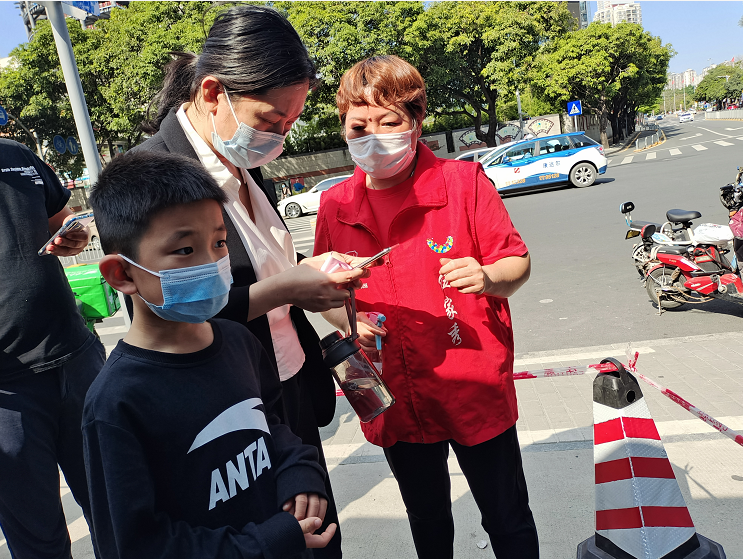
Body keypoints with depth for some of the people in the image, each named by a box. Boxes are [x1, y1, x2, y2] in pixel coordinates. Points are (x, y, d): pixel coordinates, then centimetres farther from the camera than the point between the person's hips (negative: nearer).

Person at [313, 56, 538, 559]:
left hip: (476, 390, -3)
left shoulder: (463, 182, -9)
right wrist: (348, 320, -12)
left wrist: (487, 277, -27)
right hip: (395, 400, 3)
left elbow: (519, 263, -5)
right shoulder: (335, 206, -1)